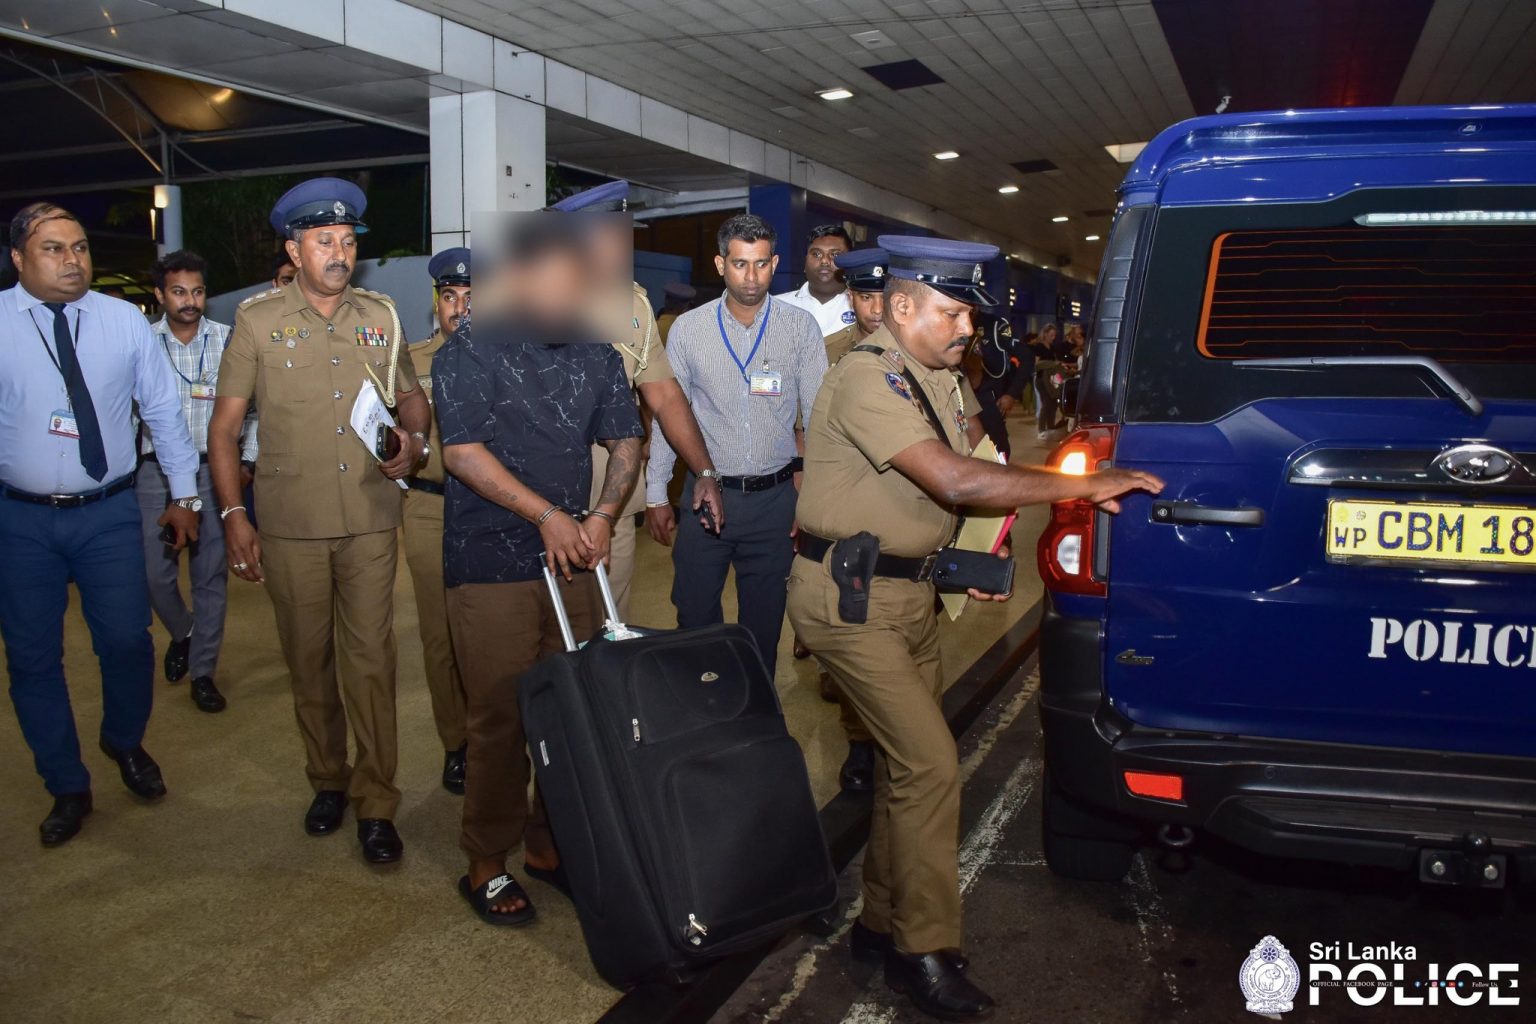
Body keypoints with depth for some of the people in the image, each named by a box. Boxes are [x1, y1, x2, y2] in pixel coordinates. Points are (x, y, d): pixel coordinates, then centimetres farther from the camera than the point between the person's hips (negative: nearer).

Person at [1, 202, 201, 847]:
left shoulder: (125, 322, -1)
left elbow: (164, 411, 5)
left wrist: (184, 494, 6)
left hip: (108, 515, 0)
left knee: (128, 642, 3)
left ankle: (125, 742, 35)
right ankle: (67, 788, 28)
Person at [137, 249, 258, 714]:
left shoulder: (228, 340, 0)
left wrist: (248, 459, 2)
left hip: (213, 470, 0)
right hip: (155, 471, 0)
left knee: (211, 575, 4)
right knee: (156, 573, 2)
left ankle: (203, 672, 16)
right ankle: (182, 633, 34)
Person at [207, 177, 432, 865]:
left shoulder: (380, 317, 8)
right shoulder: (258, 320, 2)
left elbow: (412, 397, 19)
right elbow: (224, 428, 3)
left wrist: (415, 441, -4)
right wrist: (233, 514, -5)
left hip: (370, 520, 1)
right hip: (291, 524, -1)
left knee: (371, 658, 0)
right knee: (308, 660, 10)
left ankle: (376, 801, 9)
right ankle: (327, 779, 29)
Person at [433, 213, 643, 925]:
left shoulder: (596, 355, 11)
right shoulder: (469, 352, -4)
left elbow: (626, 443, 13)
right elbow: (464, 452, -11)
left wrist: (603, 514, -5)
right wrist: (548, 516, -15)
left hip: (574, 563, 5)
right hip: (491, 567, -5)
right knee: (500, 719, 1)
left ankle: (549, 842, 26)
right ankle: (485, 864, 17)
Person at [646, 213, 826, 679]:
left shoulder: (801, 327, -3)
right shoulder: (688, 328, -2)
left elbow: (819, 417, -1)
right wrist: (656, 496, 4)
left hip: (774, 497, 0)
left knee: (764, 620, 12)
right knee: (695, 614, 8)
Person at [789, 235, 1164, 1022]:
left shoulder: (942, 377, 9)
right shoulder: (869, 379, -20)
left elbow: (966, 475, 19)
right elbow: (957, 483, -30)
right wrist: (1083, 486, -23)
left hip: (908, 589, 9)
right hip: (849, 596, -9)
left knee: (908, 759, 14)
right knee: (931, 764, -10)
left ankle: (882, 923, 30)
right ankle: (924, 955, 7)